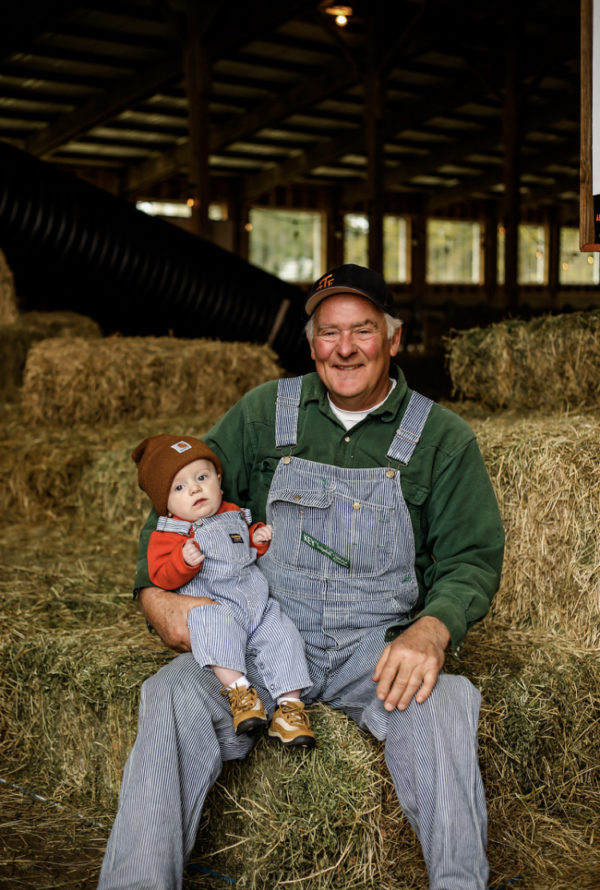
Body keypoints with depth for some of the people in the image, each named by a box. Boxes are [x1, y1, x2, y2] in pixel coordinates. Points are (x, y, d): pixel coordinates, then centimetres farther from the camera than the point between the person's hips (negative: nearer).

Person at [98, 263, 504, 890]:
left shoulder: (441, 438, 5)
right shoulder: (264, 412, 9)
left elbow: (470, 556, 2)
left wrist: (431, 630, -21)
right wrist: (156, 594, -7)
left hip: (377, 649, -1)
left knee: (442, 702, -34)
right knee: (174, 696, -28)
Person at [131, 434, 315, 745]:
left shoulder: (233, 516, 20)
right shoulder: (169, 534, 3)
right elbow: (161, 577, -8)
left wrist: (258, 538, 14)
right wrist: (184, 561, -25)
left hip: (259, 603, 5)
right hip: (214, 605, -5)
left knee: (283, 636, -16)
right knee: (214, 624, -38)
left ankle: (289, 703, -10)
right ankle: (238, 689, -34)